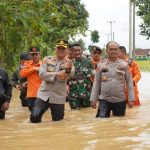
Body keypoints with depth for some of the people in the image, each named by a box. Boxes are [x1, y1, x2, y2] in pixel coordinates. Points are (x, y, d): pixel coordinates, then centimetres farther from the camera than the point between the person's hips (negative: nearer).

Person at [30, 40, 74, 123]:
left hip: (58, 98, 0)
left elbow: (71, 73, -24)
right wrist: (56, 74, -19)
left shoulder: (69, 63, -1)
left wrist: (68, 69, -48)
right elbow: (42, 74, -10)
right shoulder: (47, 59, 2)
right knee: (34, 118, -11)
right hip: (43, 95, 0)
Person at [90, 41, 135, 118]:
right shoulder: (101, 65, 3)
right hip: (104, 100, 0)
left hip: (120, 100, 0)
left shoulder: (124, 64, 1)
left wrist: (131, 99, -3)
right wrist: (93, 99, 0)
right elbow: (96, 83, 5)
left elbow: (129, 82, 2)